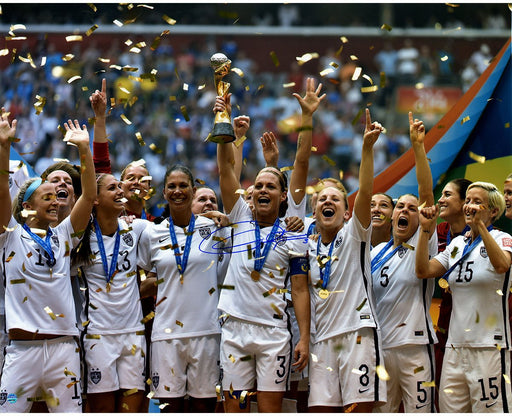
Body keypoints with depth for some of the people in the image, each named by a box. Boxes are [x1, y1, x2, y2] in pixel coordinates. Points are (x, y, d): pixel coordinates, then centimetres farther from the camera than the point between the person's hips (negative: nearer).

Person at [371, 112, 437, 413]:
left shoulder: (423, 245, 0)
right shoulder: (375, 253, 14)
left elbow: (427, 193, -10)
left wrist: (418, 146, -19)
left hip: (414, 346, -5)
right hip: (380, 346, 5)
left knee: (420, 410, -5)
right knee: (381, 411, 8)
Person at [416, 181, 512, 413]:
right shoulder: (457, 244, 15)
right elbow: (423, 271, 6)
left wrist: (480, 225, -29)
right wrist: (426, 229, -2)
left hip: (489, 347, -6)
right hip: (456, 345, 6)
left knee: (489, 409, -8)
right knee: (449, 409, 4)